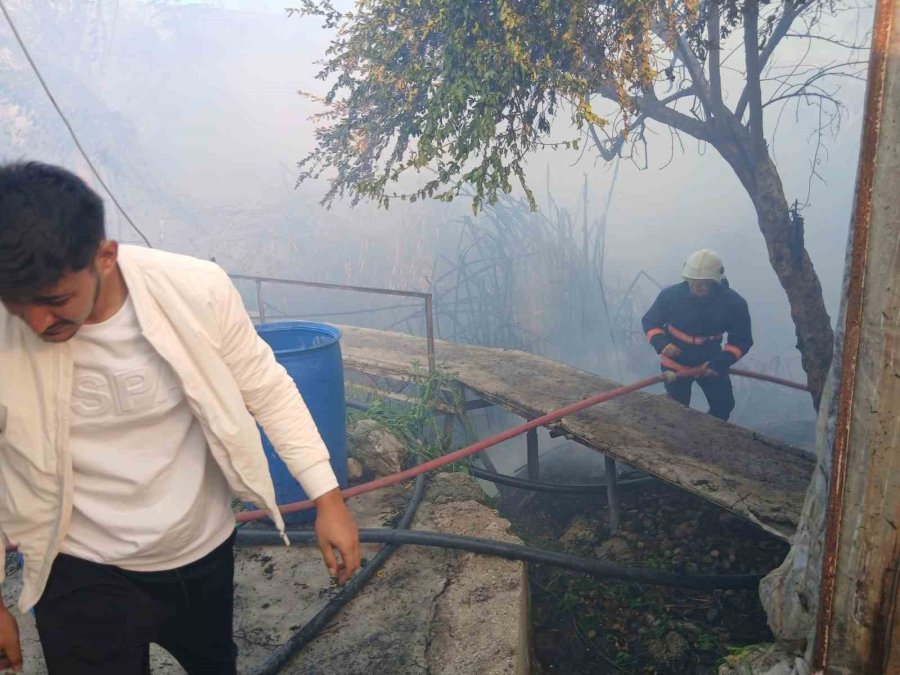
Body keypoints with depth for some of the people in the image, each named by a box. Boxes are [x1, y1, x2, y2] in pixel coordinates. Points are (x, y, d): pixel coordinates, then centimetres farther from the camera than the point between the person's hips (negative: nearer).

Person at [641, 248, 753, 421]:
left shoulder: (734, 303, -23)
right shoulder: (671, 295, -25)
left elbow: (741, 340, -12)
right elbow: (650, 321, -10)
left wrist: (720, 362, -27)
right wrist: (661, 343, -30)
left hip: (711, 362, 2)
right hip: (675, 362, -2)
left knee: (723, 405, 11)